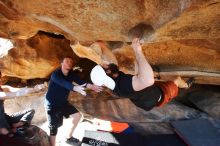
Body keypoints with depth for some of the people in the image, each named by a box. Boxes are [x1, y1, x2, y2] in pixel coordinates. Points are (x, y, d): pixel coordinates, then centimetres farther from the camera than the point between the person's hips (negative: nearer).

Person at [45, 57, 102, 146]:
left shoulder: (71, 74, -3)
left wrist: (91, 86, -40)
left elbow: (80, 81, -21)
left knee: (77, 115, 7)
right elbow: (63, 83, -43)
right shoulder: (55, 74, -22)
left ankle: (69, 137, 26)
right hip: (52, 104, -7)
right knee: (54, 128, -4)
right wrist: (75, 88, -61)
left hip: (63, 102, 7)